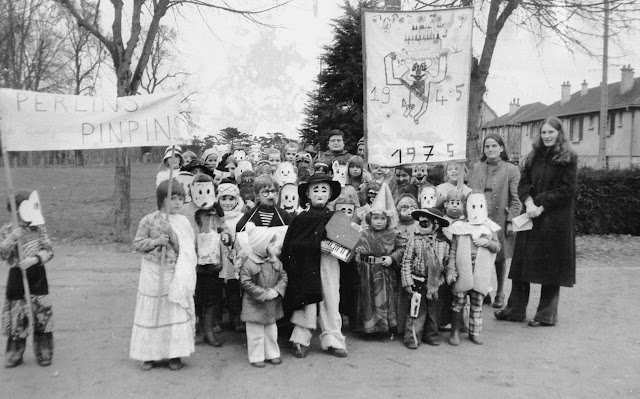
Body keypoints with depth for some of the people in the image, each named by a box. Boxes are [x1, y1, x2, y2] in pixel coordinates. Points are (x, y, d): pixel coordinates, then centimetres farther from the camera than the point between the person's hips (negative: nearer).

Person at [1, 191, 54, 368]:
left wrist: (35, 259, -17)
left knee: (42, 314, 2)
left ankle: (44, 354, 15)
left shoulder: (39, 228, 1)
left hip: (37, 275, 0)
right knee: (16, 315, 5)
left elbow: (49, 250, 0)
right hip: (17, 276, 0)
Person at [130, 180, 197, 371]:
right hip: (153, 274, -1)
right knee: (152, 313, 6)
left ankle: (175, 354, 15)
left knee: (177, 312, 3)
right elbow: (137, 244, -2)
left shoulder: (184, 222, 3)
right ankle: (149, 354, 20)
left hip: (176, 274, 2)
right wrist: (155, 241, -18)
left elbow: (190, 249, 6)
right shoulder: (149, 220, -3)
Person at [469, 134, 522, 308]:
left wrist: (511, 220, -10)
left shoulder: (511, 170, 0)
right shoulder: (477, 168, 9)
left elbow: (516, 199, -2)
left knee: (501, 257, 7)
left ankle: (500, 293, 23)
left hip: (500, 220, -2)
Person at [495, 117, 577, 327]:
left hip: (555, 220, -5)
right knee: (522, 263, 7)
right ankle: (515, 309, 16)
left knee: (551, 266, 2)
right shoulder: (534, 157, 12)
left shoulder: (568, 158, -3)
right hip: (530, 216, 5)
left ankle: (546, 315, 14)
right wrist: (529, 203, -11)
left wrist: (541, 207, -15)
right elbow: (523, 184, 7)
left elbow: (567, 190, -10)